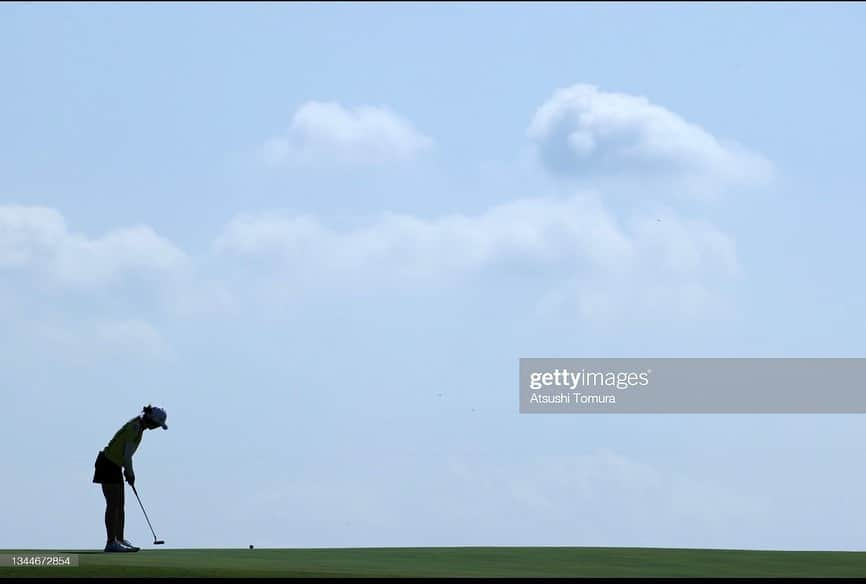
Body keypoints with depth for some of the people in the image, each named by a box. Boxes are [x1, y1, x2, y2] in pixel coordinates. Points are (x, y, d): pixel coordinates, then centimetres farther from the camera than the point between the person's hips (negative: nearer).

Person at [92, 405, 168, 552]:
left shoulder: (139, 425, 7)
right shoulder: (135, 428, -23)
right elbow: (127, 456, -22)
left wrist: (128, 471, 10)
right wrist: (130, 473, -8)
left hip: (114, 465, 10)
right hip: (108, 464, -10)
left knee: (120, 505, 11)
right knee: (113, 504, -10)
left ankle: (120, 539, 15)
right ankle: (111, 542, -11)